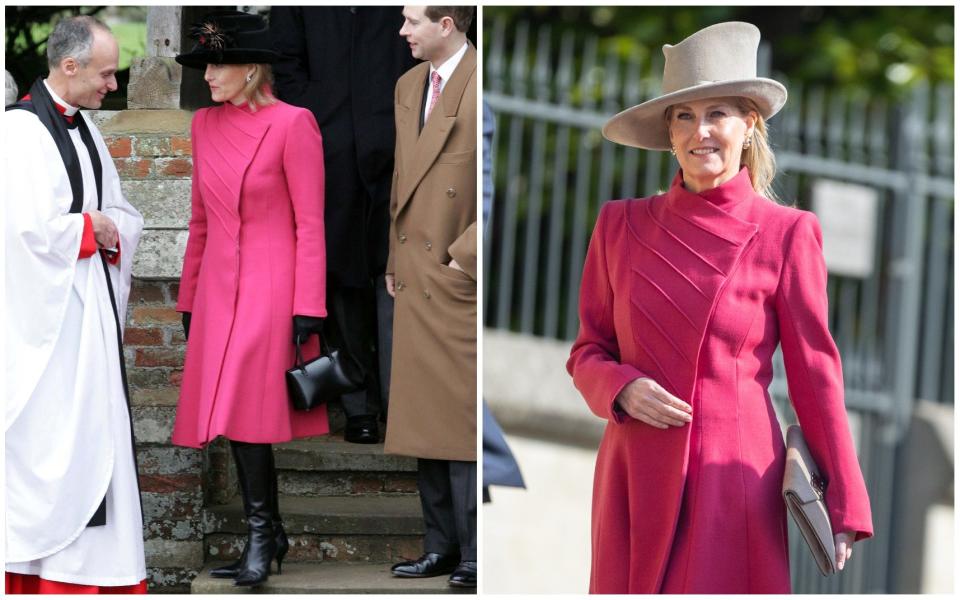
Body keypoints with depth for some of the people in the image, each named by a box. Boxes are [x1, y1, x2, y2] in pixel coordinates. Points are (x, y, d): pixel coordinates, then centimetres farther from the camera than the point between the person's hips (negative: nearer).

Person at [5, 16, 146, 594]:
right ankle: (52, 573, -5)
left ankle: (98, 566, 11)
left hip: (93, 312, 9)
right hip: (47, 314, -9)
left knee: (95, 433, 8)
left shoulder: (84, 129, 14)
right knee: (53, 434, -8)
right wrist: (93, 228, -8)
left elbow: (126, 218, 17)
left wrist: (108, 229, -5)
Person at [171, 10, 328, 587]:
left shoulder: (292, 124, -9)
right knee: (234, 414, 7)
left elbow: (310, 223, -10)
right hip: (218, 289, 7)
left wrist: (308, 309, -13)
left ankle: (261, 535, -7)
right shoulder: (205, 124, 10)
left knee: (245, 411, -14)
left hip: (270, 286, -7)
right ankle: (271, 535, 16)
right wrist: (189, 300, 17)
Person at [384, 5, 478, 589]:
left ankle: (476, 553, -2)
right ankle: (442, 544, 17)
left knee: (462, 417, -7)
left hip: (461, 279, -8)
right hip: (416, 277, 8)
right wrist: (395, 260, 17)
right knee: (424, 417, 10)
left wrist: (465, 253, -15)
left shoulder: (482, 83, -11)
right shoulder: (408, 87, 16)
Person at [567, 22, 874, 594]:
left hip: (734, 479, -3)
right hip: (639, 480, 3)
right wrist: (623, 389, -10)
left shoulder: (786, 234, -1)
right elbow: (588, 352, 13)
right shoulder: (622, 225, 7)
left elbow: (815, 374, 1)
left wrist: (846, 503, -2)